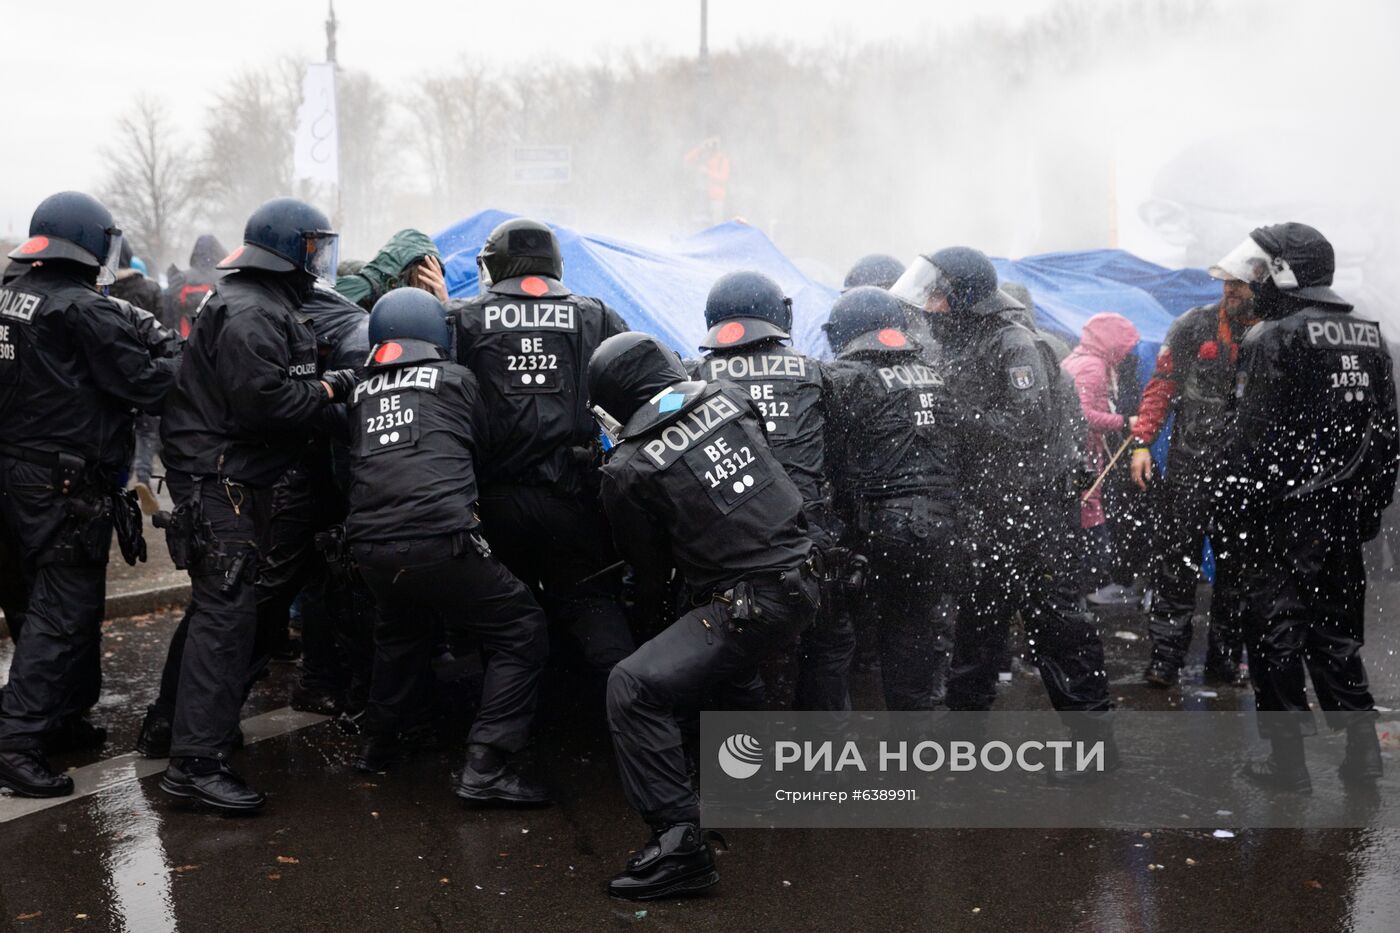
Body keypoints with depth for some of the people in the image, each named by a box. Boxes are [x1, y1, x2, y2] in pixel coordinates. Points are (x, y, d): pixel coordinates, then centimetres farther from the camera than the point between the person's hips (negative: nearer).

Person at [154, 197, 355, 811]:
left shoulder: (264, 306, 19)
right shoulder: (251, 315, -17)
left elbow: (280, 386, 23)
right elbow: (263, 401, -26)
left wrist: (323, 383, 8)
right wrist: (329, 390, -14)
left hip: (233, 477, 12)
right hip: (220, 478, -12)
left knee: (220, 605, 20)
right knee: (227, 611, -14)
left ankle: (179, 724, 33)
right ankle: (195, 761, -14)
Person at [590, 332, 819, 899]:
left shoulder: (628, 470, -7)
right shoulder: (727, 397, 6)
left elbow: (649, 568, 4)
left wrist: (649, 610, 25)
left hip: (749, 608, -8)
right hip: (804, 580, 8)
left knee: (634, 686, -12)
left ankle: (680, 841, -19)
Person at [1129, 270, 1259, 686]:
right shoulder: (1193, 327, 1)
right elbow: (1161, 386, 1)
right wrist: (1142, 442, -8)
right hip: (1187, 468, -1)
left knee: (1236, 572, 9)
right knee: (1175, 565, -1)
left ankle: (1225, 661, 20)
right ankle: (1164, 659, 5)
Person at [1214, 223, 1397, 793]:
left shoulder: (1274, 338, -11)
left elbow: (1254, 436, -16)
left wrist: (1239, 510, -10)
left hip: (1283, 516, -7)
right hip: (1343, 520, 7)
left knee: (1276, 636, 1)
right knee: (1337, 633, 16)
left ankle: (1288, 762, 4)